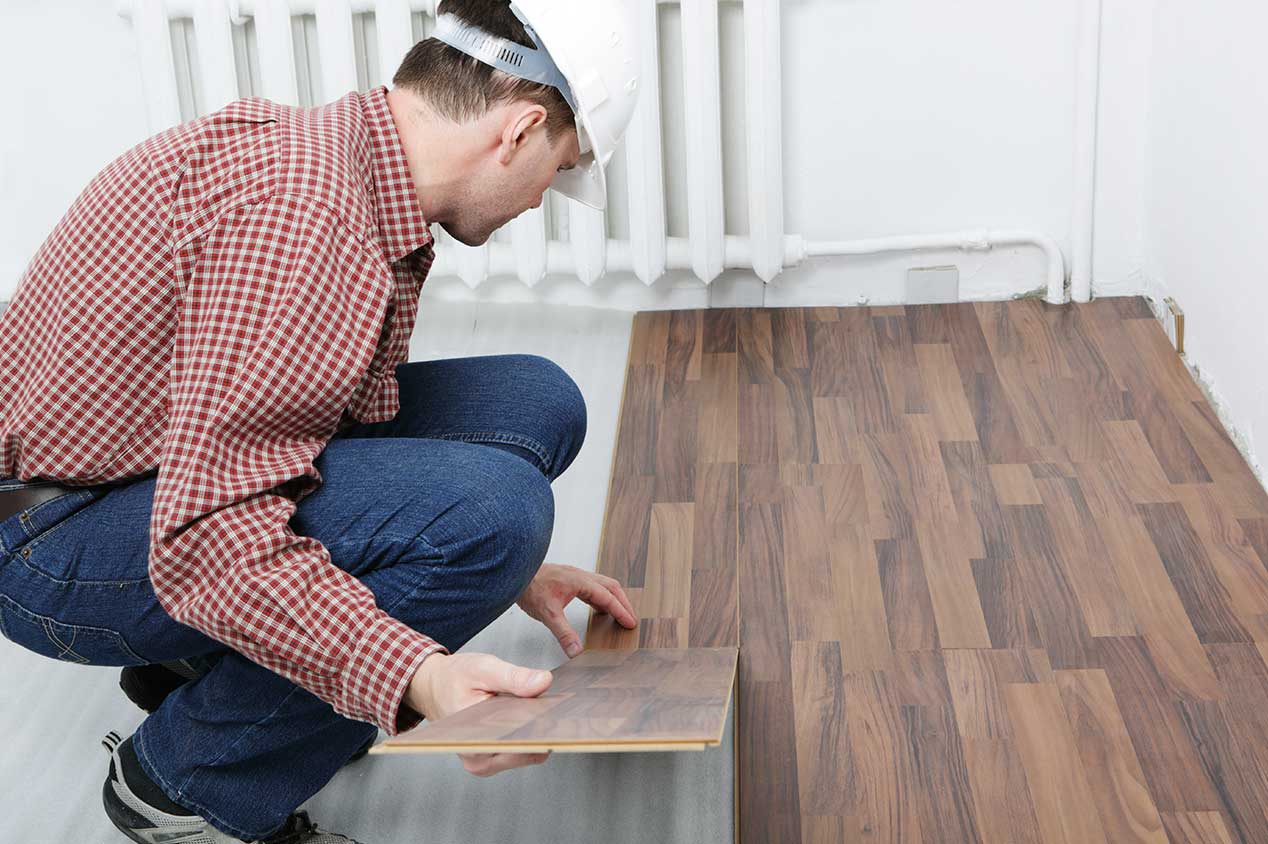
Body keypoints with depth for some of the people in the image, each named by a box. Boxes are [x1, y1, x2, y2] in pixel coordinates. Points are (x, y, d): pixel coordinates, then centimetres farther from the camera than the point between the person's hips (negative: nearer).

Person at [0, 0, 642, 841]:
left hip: (185, 477, 10)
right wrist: (419, 677, -40)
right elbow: (211, 542, -31)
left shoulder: (337, 148, 6)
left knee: (536, 404, 2)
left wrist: (507, 571, 18)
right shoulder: (296, 208, -27)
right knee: (482, 502, -28)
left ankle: (194, 664, 9)